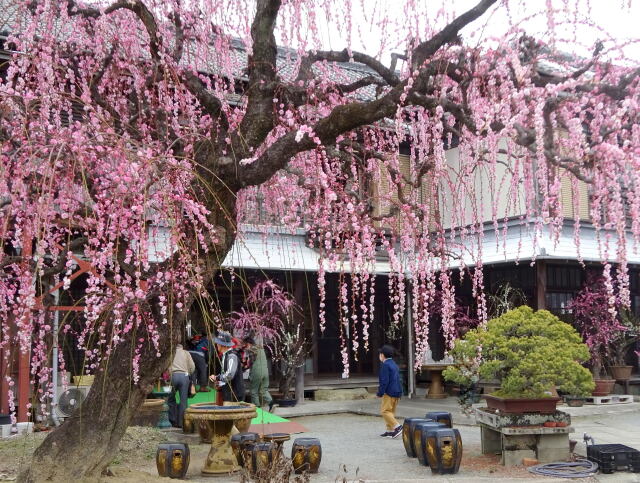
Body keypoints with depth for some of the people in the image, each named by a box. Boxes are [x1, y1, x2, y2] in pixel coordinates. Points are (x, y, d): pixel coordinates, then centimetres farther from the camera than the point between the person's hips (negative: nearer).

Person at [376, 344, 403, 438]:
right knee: (391, 411, 13)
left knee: (385, 411, -7)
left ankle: (397, 426, -17)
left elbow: (384, 381, -18)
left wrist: (380, 393, -13)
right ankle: (390, 430, 14)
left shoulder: (385, 365, -12)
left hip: (390, 392, -9)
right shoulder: (394, 364, 17)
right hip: (397, 392, 9)